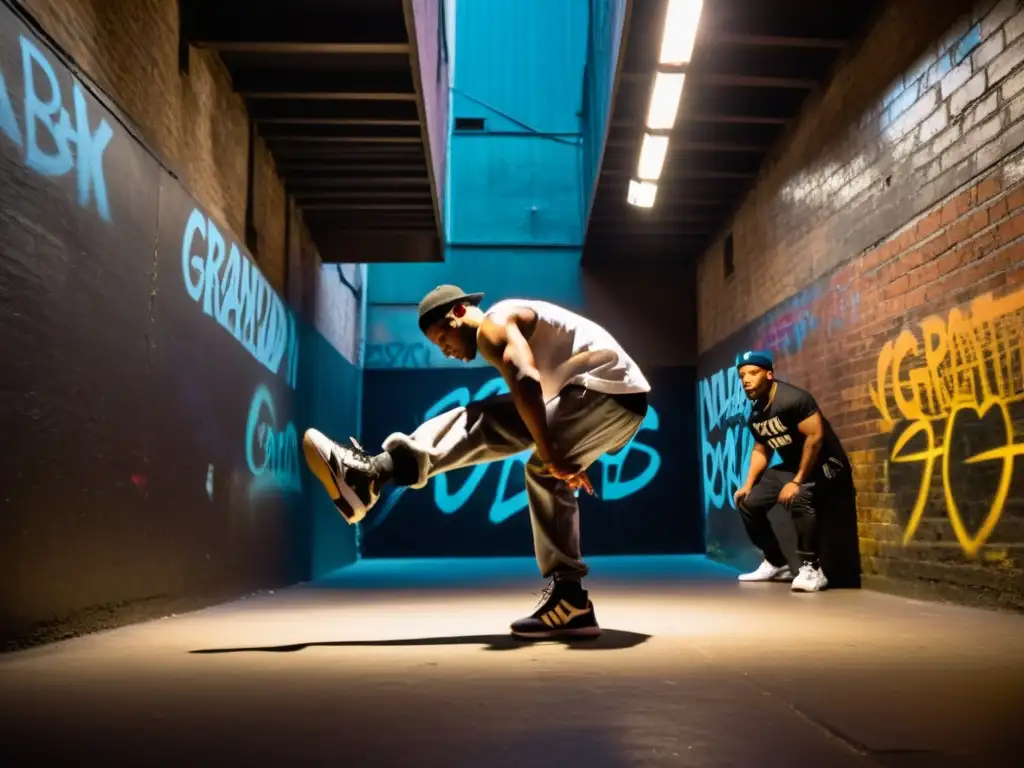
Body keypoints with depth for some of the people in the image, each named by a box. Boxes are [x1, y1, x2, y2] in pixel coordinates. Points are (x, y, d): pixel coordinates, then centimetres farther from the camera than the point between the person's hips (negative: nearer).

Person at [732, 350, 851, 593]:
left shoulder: (793, 399, -22)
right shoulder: (755, 415, 5)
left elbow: (815, 437, -26)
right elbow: (761, 451, 16)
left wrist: (797, 482, -24)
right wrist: (748, 485, 4)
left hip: (825, 463, -9)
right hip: (792, 465, 9)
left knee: (798, 499, -37)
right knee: (749, 502, 5)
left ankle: (811, 568, -23)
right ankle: (777, 564, 18)